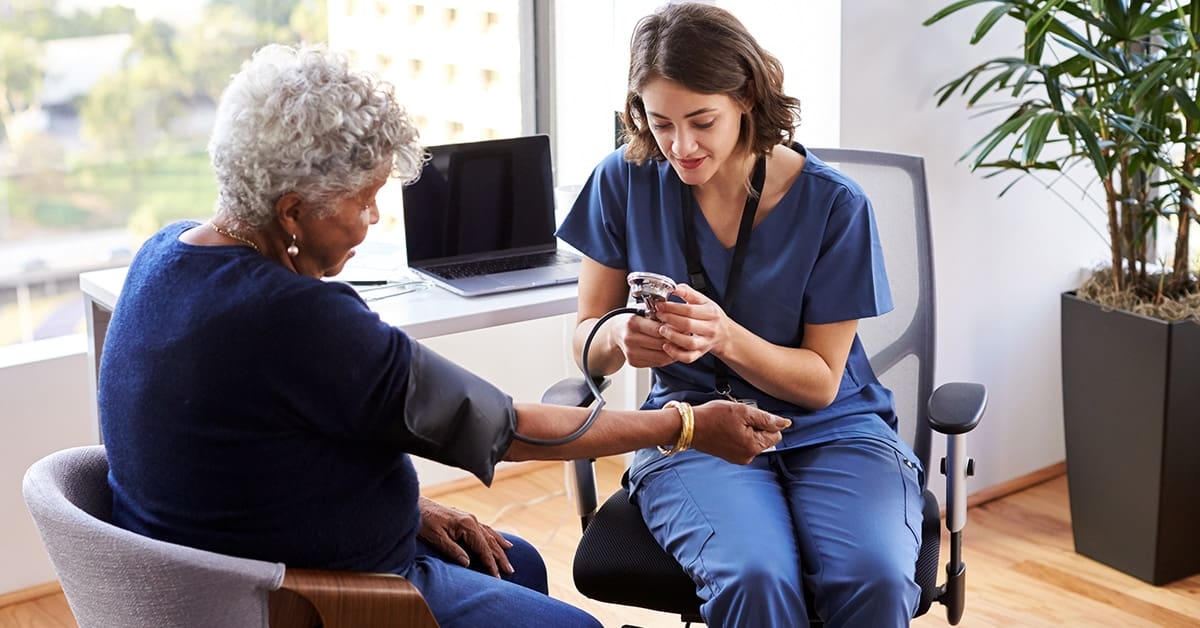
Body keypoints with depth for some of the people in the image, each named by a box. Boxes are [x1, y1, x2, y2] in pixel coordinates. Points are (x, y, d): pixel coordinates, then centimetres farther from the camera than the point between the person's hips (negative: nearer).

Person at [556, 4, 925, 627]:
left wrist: (726, 337, -24)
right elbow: (587, 342, 3)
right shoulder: (625, 181, -4)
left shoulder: (832, 202, -8)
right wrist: (619, 337, -22)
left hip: (826, 429, 0)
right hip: (691, 428, 0)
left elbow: (821, 381, -4)